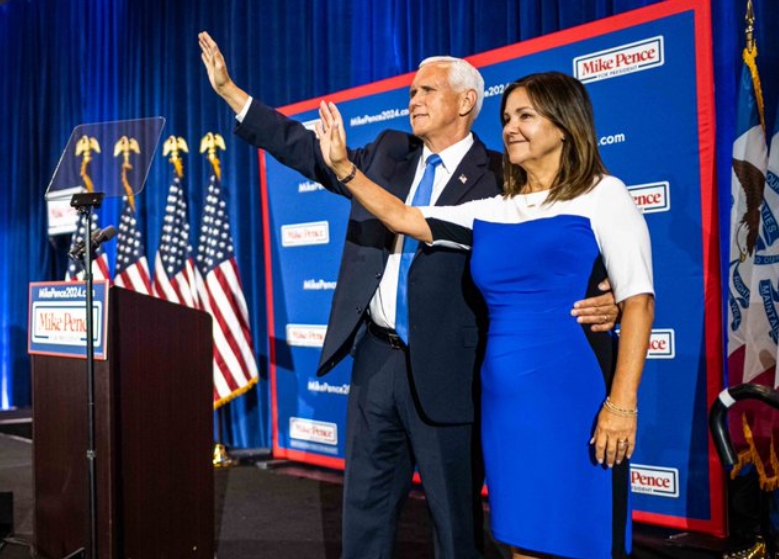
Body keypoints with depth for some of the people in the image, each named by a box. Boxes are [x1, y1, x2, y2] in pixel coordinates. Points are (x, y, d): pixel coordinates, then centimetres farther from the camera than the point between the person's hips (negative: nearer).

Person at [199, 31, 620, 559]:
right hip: (376, 357, 6)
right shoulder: (389, 153, 11)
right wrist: (229, 90, 12)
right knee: (364, 511, 16)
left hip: (444, 370, -5)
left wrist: (601, 302, -31)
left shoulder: (499, 177, -6)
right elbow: (311, 153, 14)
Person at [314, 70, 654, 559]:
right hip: (507, 402, 5)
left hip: (574, 396, -5)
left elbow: (638, 301, -8)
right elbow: (402, 218, 16)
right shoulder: (491, 212, 12)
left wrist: (622, 403, -16)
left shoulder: (602, 195, -2)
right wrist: (343, 167, 7)